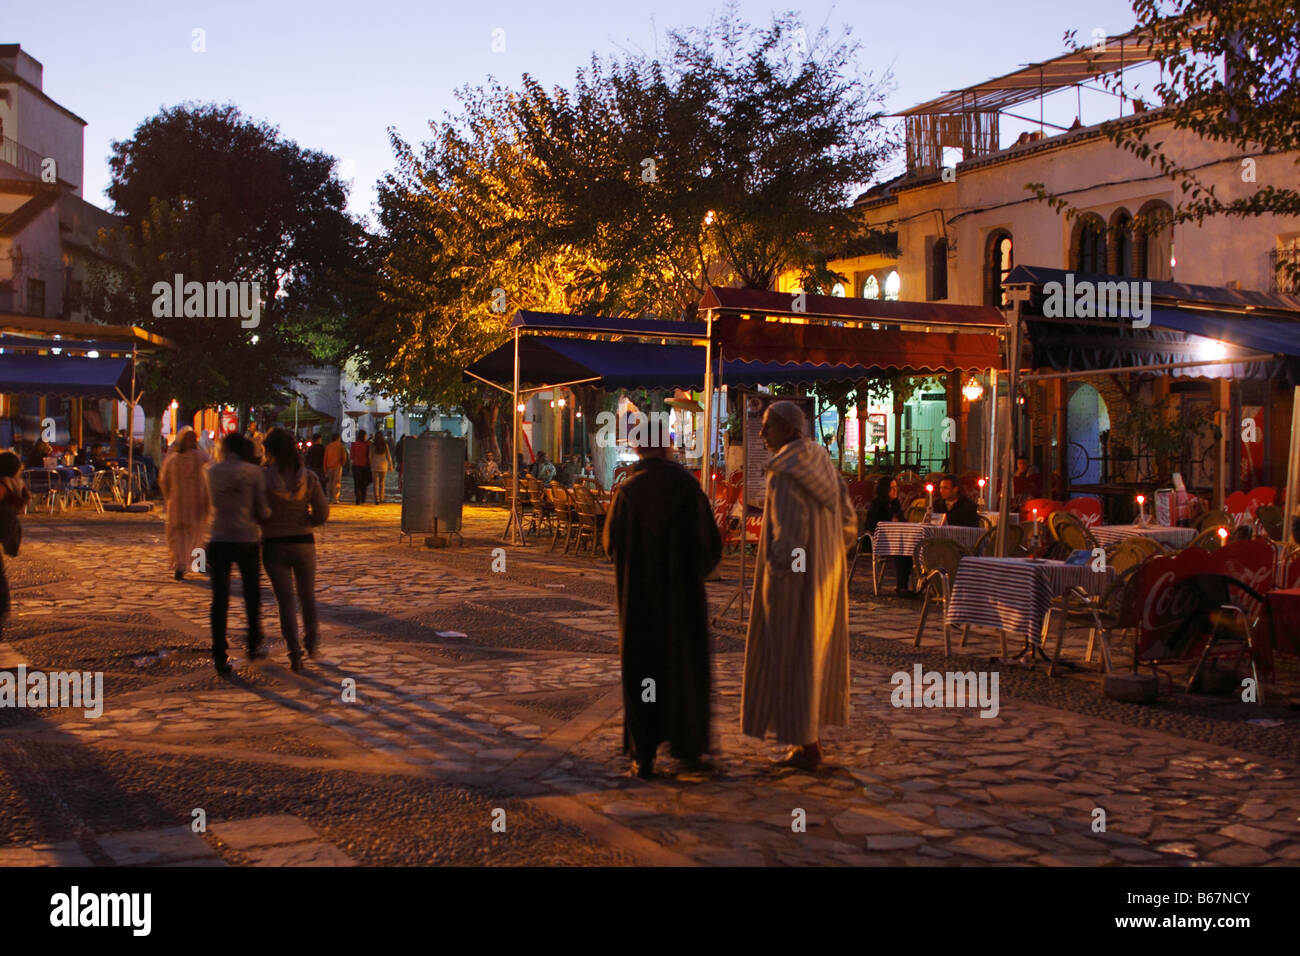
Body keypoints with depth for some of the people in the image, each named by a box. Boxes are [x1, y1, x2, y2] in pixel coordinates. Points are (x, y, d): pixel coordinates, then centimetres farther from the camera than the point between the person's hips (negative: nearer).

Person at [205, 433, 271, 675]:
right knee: (252, 595, 18)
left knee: (219, 600, 5)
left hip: (219, 540, 1)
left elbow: (215, 503, 10)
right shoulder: (253, 472, -5)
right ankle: (254, 646, 29)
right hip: (247, 539, -1)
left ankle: (219, 657, 2)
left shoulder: (212, 472, 3)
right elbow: (262, 511, -6)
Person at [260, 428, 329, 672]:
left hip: (274, 545, -2)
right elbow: (322, 513, -6)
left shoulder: (263, 478, -12)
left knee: (285, 599, 5)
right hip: (303, 543, 2)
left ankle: (294, 652, -1)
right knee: (307, 596, 20)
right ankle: (312, 643, 34)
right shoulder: (309, 477, -6)